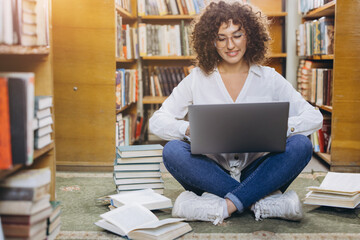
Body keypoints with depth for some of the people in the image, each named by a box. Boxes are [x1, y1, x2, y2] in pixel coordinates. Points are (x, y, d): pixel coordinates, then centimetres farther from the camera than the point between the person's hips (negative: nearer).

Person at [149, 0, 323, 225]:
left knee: (301, 145, -23)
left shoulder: (269, 78, 5)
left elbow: (315, 118, -2)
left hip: (256, 173, 0)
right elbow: (157, 121, -1)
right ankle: (264, 201, -25)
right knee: (172, 150, -28)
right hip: (212, 172, 0)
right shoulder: (197, 79, 4)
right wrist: (189, 129, -23)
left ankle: (226, 205, -29)